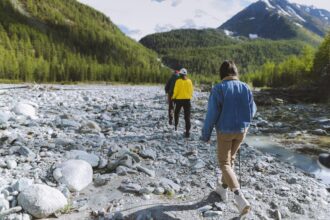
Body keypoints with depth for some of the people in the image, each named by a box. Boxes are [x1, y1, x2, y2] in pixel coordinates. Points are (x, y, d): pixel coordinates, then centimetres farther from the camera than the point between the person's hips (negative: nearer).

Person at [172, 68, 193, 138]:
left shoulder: (178, 81, -10)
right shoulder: (189, 81, -1)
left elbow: (176, 90, -9)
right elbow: (191, 90, 4)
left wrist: (173, 97, 7)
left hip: (179, 99, -2)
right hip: (187, 100, 2)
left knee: (176, 113, 24)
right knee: (187, 116, 3)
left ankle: (176, 125, 29)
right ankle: (187, 131, -1)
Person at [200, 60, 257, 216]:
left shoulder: (218, 89, -17)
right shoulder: (246, 88, -4)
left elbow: (212, 114, -16)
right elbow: (252, 111, 5)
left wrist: (206, 134, -5)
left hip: (225, 131, -5)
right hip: (242, 130, 5)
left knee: (224, 163, 7)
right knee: (230, 158, 22)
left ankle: (239, 196, -7)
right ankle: (223, 188, 36)